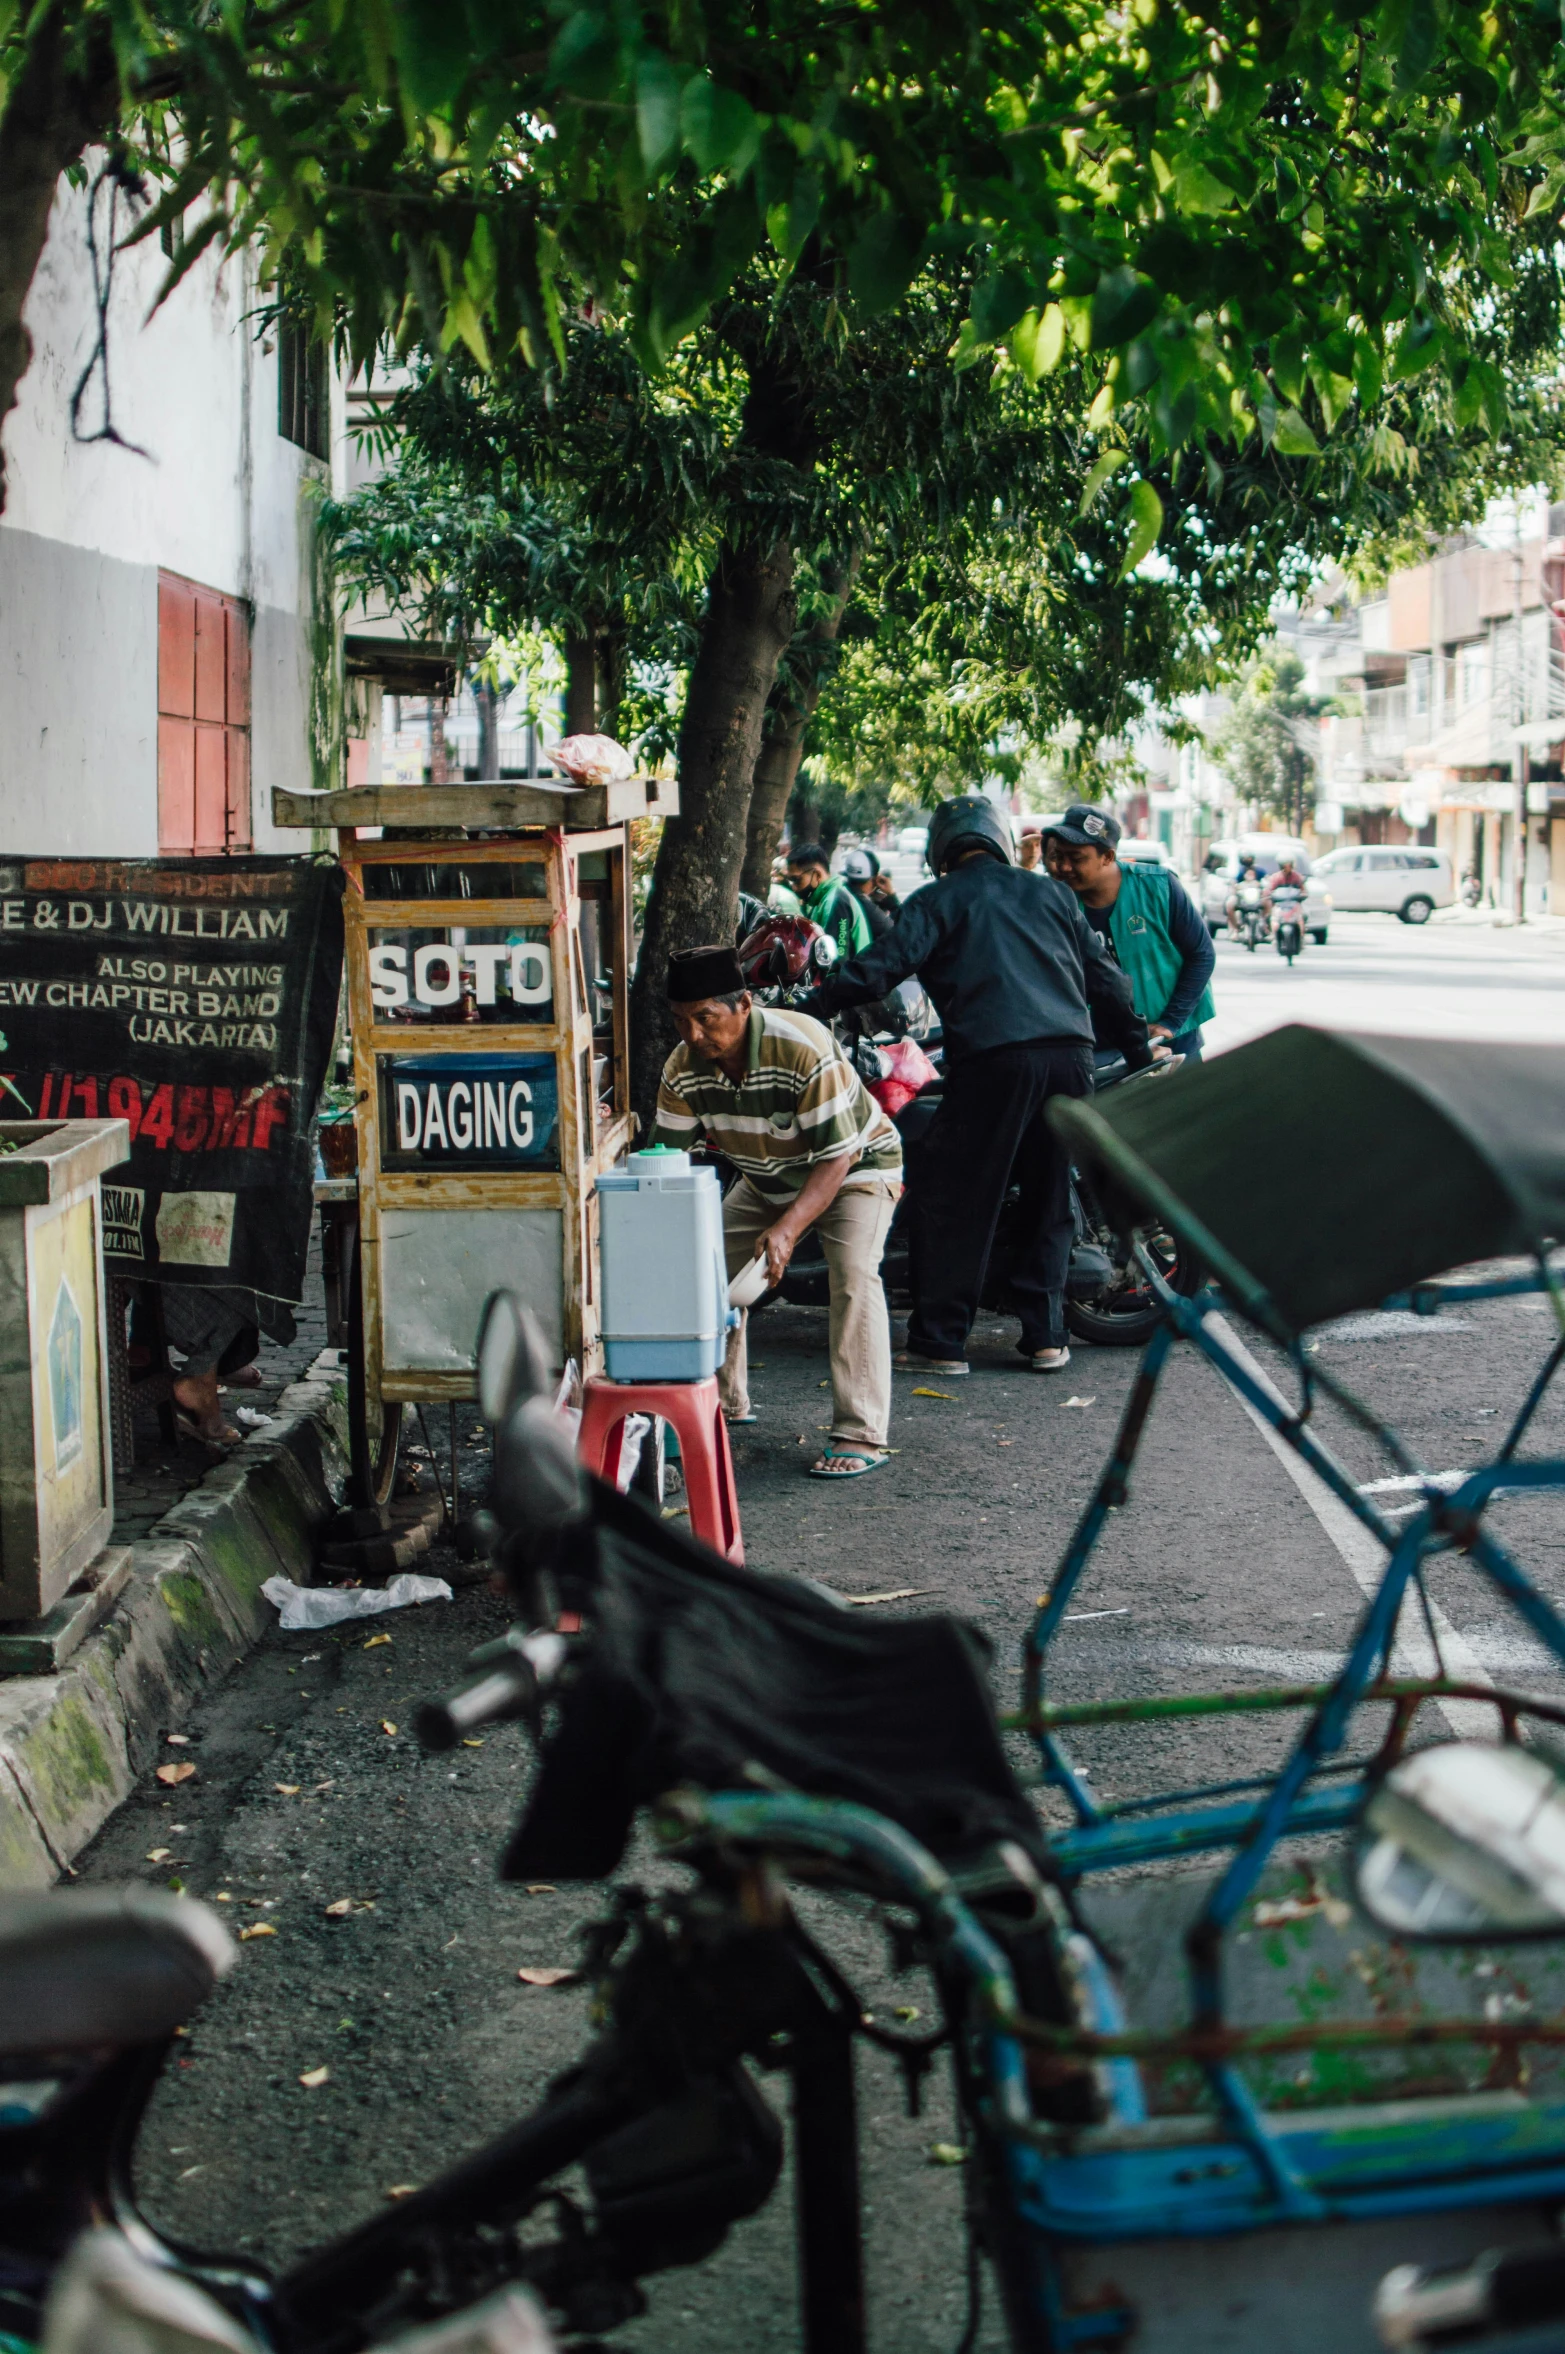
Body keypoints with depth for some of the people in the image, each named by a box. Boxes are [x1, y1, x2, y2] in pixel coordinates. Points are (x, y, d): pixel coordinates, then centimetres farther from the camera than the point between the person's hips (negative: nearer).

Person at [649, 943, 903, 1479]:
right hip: (768, 1181, 7)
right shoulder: (683, 1068, -19)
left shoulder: (804, 1050, -36)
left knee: (853, 1276, -27)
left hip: (857, 1166, -6)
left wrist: (788, 1228, -44)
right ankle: (723, 1402, 19)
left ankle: (861, 1435, -28)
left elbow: (837, 1156, -33)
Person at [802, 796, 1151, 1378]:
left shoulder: (938, 900, 9)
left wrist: (809, 1005, -1)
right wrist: (1141, 1056, 31)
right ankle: (1045, 1335, 15)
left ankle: (940, 1341, 3)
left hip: (992, 1058, -5)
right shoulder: (1051, 894, 22)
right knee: (1049, 1200, 15)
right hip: (1071, 1056, 5)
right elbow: (1105, 980, 23)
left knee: (952, 1201, 3)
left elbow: (885, 964, -4)